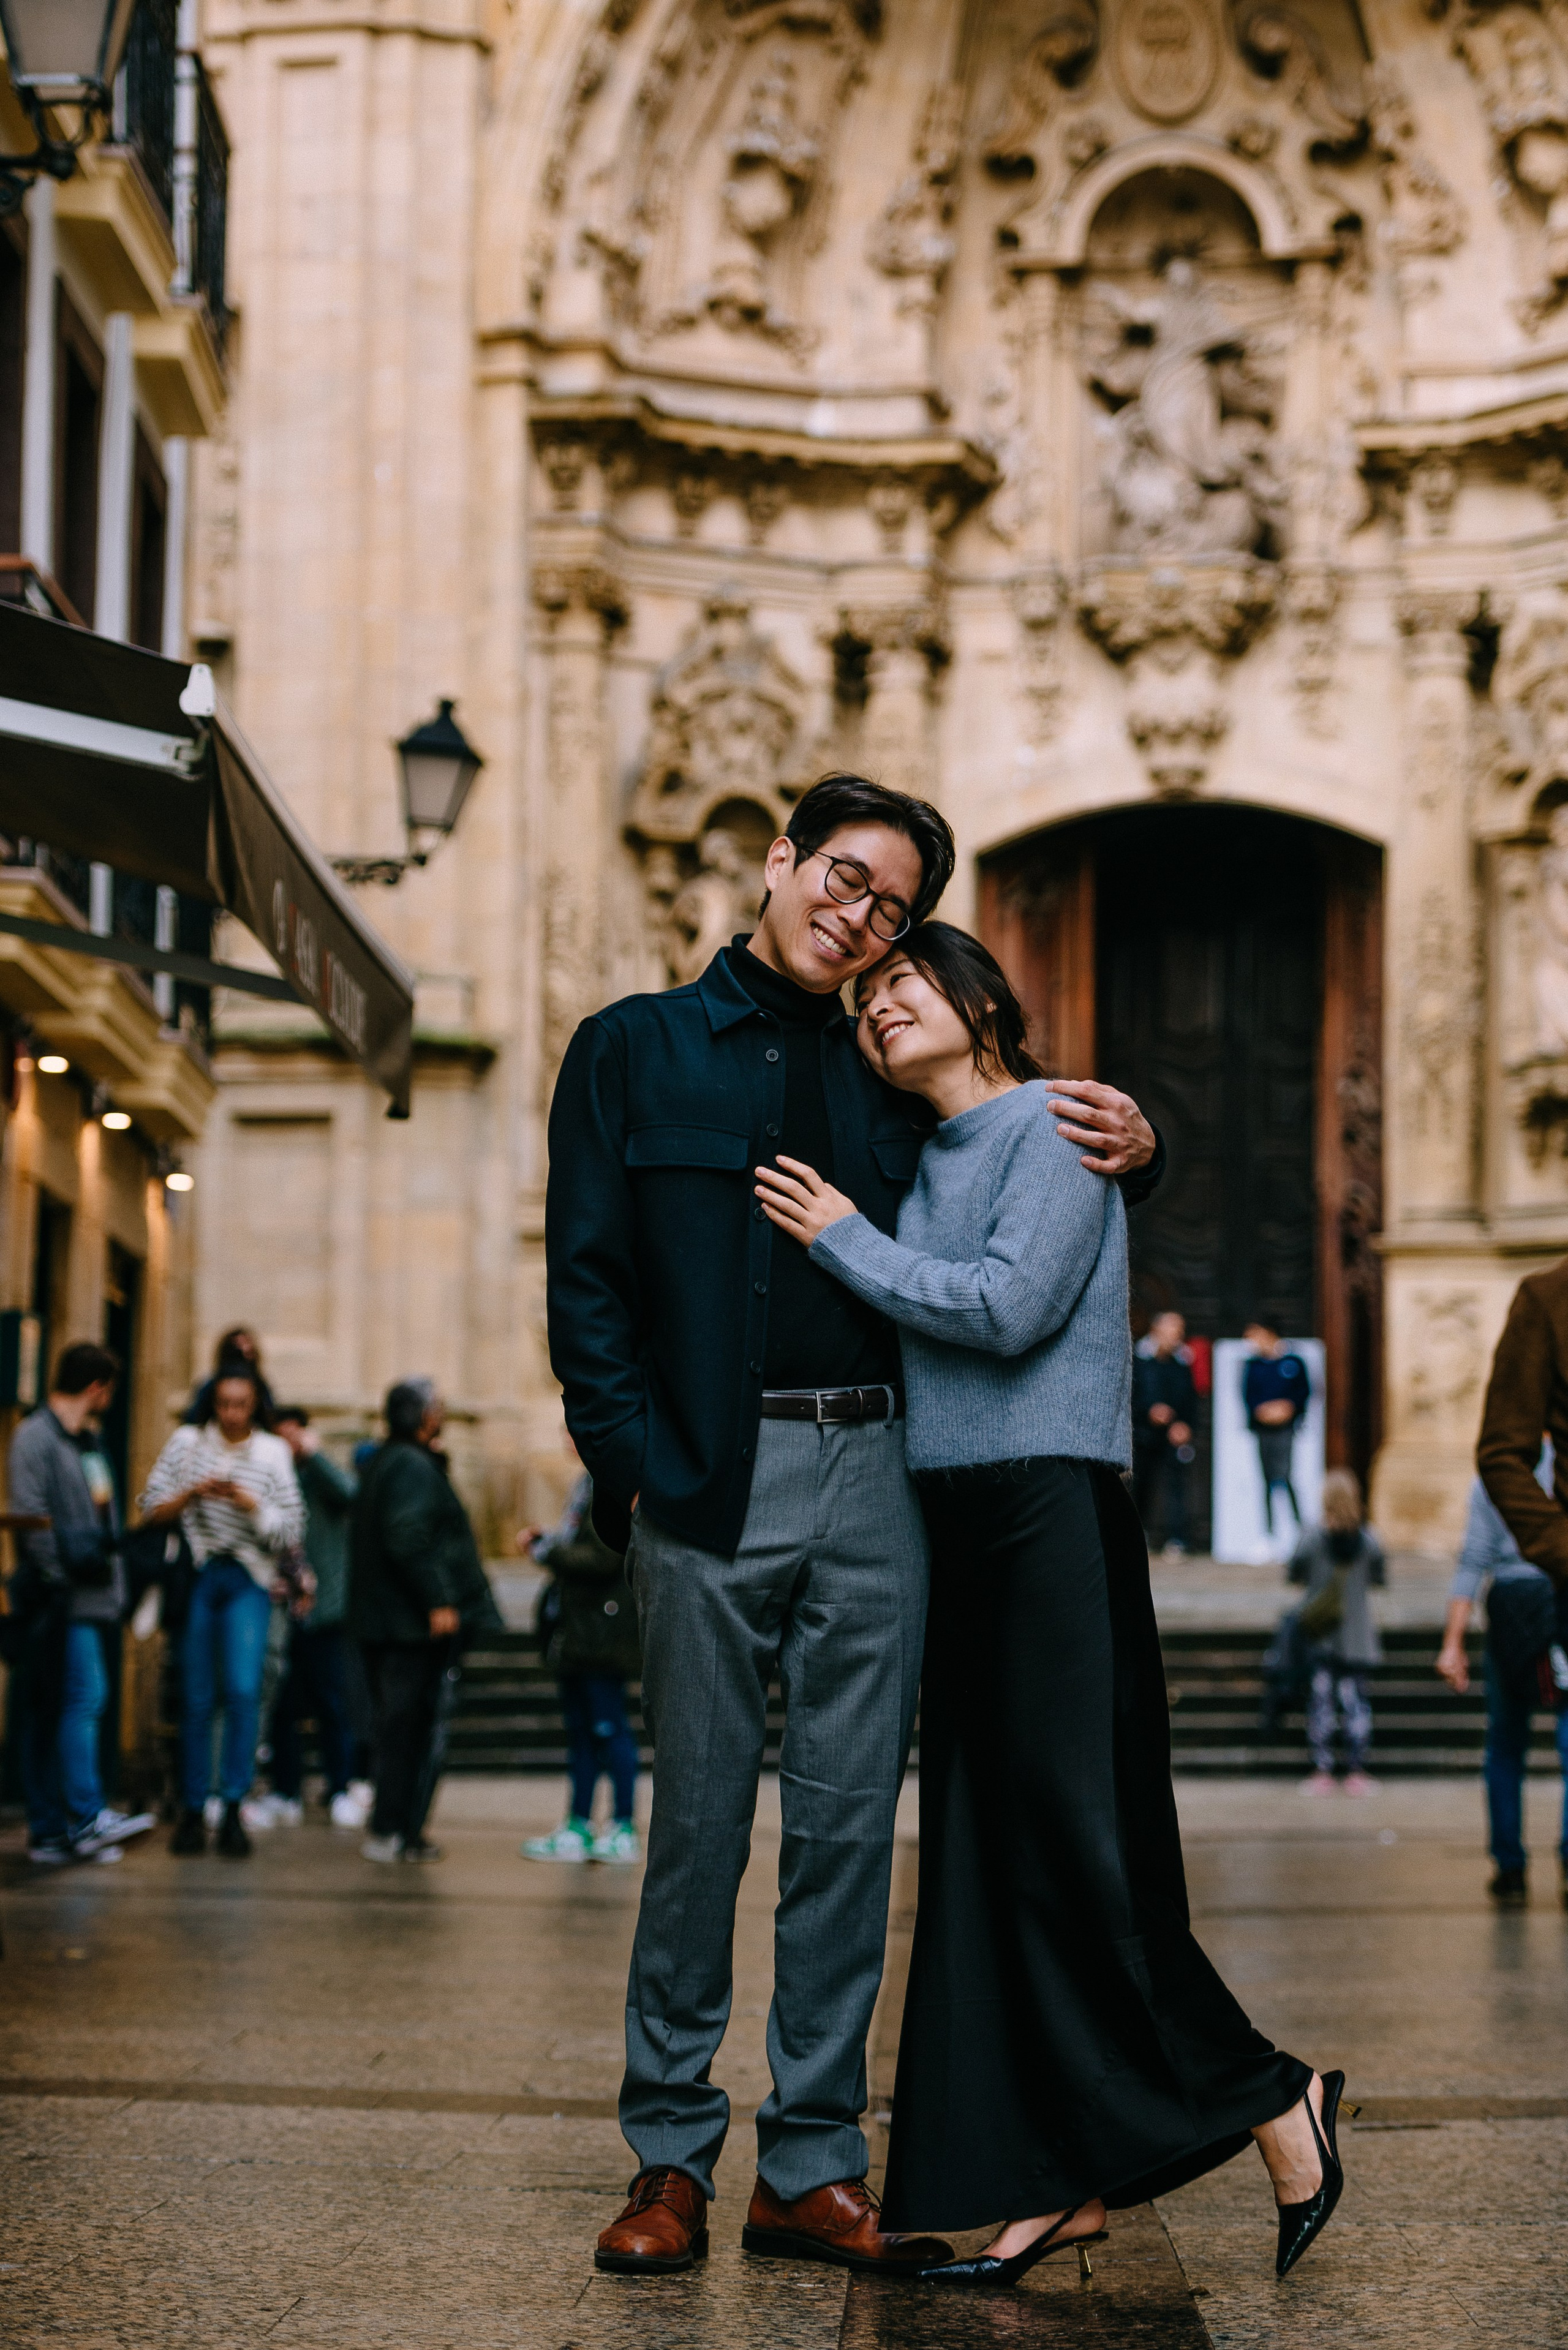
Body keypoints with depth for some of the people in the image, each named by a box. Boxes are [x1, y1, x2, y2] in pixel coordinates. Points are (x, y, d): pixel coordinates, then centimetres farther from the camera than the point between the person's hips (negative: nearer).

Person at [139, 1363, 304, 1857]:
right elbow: (151, 1510, 5)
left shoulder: (273, 1453, 8)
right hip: (194, 1576, 1)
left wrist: (252, 1506, -12)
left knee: (243, 1689, -15)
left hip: (247, 1580, -1)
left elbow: (290, 1533, 5)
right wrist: (192, 1494, -11)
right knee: (196, 1697, 1)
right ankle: (192, 1811, 10)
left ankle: (233, 1808, -10)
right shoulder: (187, 1441, 9)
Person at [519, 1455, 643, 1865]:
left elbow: (602, 1558, -22)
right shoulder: (588, 1482, 14)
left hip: (603, 1628, -10)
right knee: (579, 1727, 12)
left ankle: (624, 1829, 2)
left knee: (608, 1726, -5)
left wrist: (546, 1550, -14)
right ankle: (578, 1827, 18)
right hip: (577, 1631, 10)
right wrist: (544, 1542, 6)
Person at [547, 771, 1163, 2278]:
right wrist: (640, 1467, -10)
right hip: (711, 1482, -3)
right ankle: (670, 2158, 11)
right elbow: (587, 1287, 2)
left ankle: (810, 2167, 9)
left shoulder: (883, 1080, 17)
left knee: (849, 1826, 3)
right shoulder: (635, 1051, 8)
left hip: (873, 1476, 3)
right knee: (700, 1822, 0)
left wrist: (1127, 1152, 4)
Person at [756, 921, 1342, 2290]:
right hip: (958, 1520, 8)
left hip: (1053, 1511, -8)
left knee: (1070, 1842, -8)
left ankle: (1274, 2104, 6)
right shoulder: (926, 1161, 18)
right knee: (983, 1848, 4)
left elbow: (1009, 1307, -16)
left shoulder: (1055, 1123, -5)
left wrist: (844, 1240, -7)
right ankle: (1063, 2179, 7)